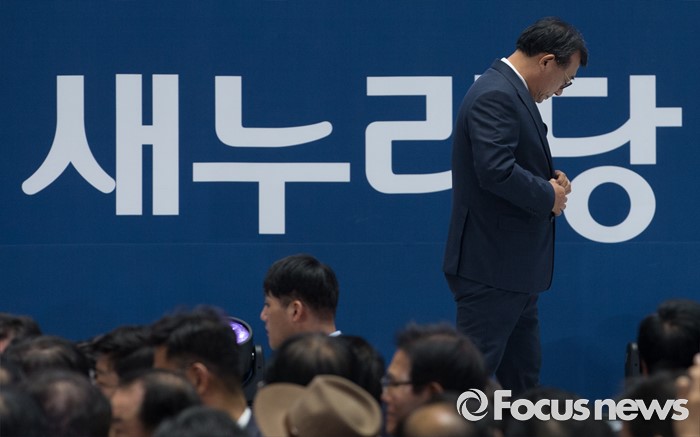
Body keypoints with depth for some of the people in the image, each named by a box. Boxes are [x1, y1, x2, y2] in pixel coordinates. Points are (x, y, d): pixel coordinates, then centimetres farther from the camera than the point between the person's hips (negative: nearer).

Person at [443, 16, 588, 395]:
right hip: (490, 267, -11)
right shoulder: (496, 95, -18)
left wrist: (550, 178, 6)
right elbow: (495, 170, -29)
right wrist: (548, 195, -15)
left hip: (515, 270, 11)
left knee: (523, 379, 15)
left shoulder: (511, 93, 15)